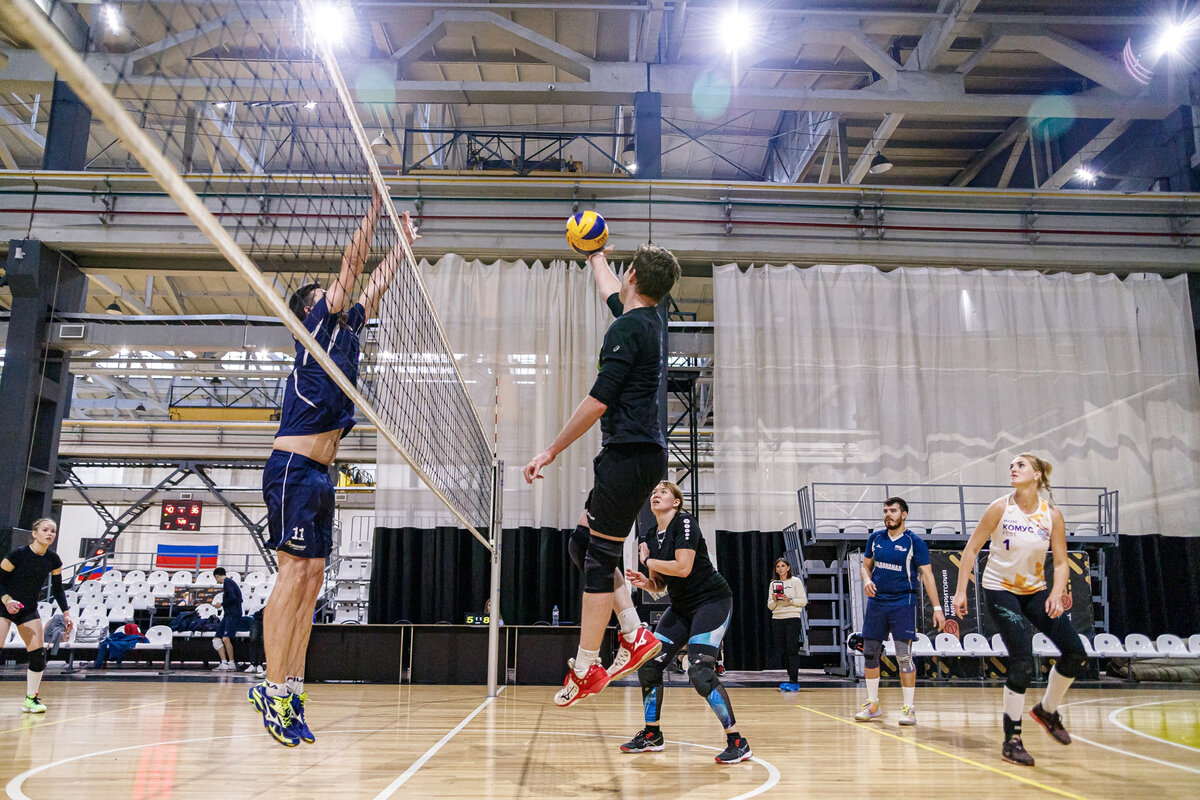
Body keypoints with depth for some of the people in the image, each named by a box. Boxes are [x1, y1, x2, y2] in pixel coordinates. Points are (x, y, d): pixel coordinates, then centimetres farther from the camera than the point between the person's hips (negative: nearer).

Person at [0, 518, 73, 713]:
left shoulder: (53, 560, -3)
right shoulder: (19, 554, -17)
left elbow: (57, 589, 7)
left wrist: (66, 613, 1)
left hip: (29, 610, 5)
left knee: (38, 653, -3)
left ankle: (30, 699, 8)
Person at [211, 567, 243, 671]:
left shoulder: (227, 582, -6)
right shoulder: (230, 581, 22)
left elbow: (232, 597, -19)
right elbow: (240, 598, 24)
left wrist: (221, 604, -4)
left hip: (233, 614, -10)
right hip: (228, 614, 10)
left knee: (226, 638, -19)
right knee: (218, 639, 5)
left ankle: (232, 664, -15)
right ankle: (224, 663, 0)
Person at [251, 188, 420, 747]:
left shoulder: (345, 329, 20)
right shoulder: (318, 325, 0)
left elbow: (376, 284, 29)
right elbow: (352, 263, -3)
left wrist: (404, 243, 33)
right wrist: (377, 202, 1)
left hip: (319, 475, 9)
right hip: (293, 468, -9)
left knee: (311, 580, 4)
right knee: (294, 574, -12)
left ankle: (292, 692, 5)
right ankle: (274, 689, -10)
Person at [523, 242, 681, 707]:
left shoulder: (627, 330, -13)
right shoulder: (649, 320, 14)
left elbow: (599, 401, -19)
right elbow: (612, 295, 37)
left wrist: (552, 450, -12)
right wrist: (596, 258, 54)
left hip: (630, 455, -9)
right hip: (639, 454, 9)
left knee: (599, 558, -3)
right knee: (583, 543, 14)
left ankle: (585, 669, 5)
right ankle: (635, 636, 14)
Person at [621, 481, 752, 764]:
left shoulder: (685, 523, -14)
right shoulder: (651, 537, 9)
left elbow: (683, 568, -26)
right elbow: (659, 585, 15)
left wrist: (647, 560, -12)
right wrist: (644, 581, -7)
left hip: (712, 601, -8)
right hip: (681, 608, 8)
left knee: (700, 672, -20)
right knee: (649, 665, 2)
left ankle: (738, 743, -9)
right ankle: (652, 735, 18)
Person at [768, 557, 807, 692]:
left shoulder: (795, 581, 2)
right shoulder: (773, 584, 13)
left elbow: (804, 601, -2)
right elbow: (769, 606, 13)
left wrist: (790, 600, -15)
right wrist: (774, 601, -7)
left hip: (792, 618, -5)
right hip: (777, 619, 5)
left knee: (792, 650, -9)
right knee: (783, 650, 6)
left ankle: (794, 682, -11)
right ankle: (791, 677, 14)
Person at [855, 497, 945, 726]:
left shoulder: (914, 542, -5)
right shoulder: (875, 538, 7)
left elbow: (927, 575, -7)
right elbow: (866, 565, 17)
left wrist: (937, 608, -13)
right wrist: (867, 580, -5)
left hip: (903, 603, -4)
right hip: (876, 602, 5)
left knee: (904, 656, -7)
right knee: (870, 653, 7)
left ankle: (909, 708, 5)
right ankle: (873, 705, 19)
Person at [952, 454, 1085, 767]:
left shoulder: (1052, 515, -6)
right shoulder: (1001, 508, -14)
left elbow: (1061, 562, -1)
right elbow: (971, 549, -9)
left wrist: (1056, 595, -19)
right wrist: (961, 591, -12)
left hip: (1035, 591, 4)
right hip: (1000, 590, -4)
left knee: (1076, 653, -2)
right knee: (1023, 660, -14)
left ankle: (1047, 710, 25)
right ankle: (1011, 741, -1)